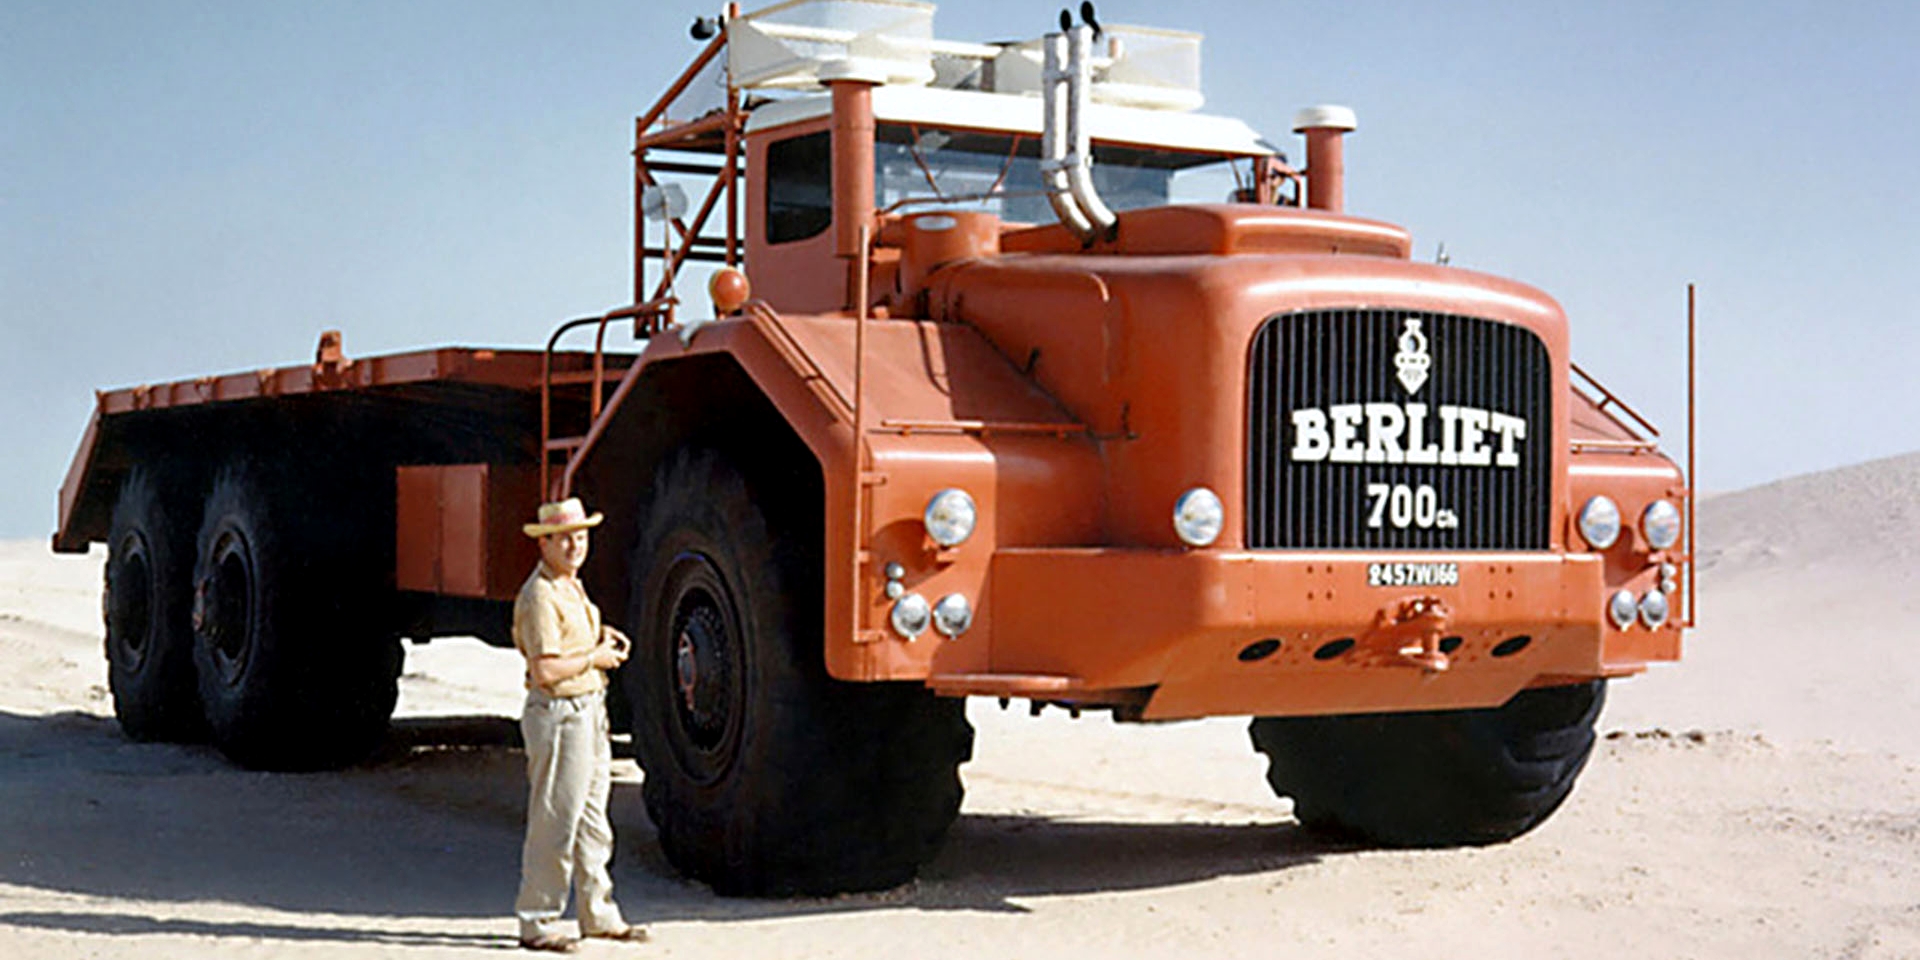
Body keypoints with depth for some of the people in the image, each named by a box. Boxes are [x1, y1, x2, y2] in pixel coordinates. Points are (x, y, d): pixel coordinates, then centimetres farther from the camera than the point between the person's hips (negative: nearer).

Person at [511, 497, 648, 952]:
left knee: (592, 823, 15)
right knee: (554, 824, -5)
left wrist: (600, 633, 14)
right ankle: (536, 922, 4)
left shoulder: (571, 586, 14)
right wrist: (594, 658, -13)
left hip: (589, 713, 10)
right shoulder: (540, 597, -18)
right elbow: (544, 671, -24)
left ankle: (598, 915, 24)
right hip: (559, 716, -10)